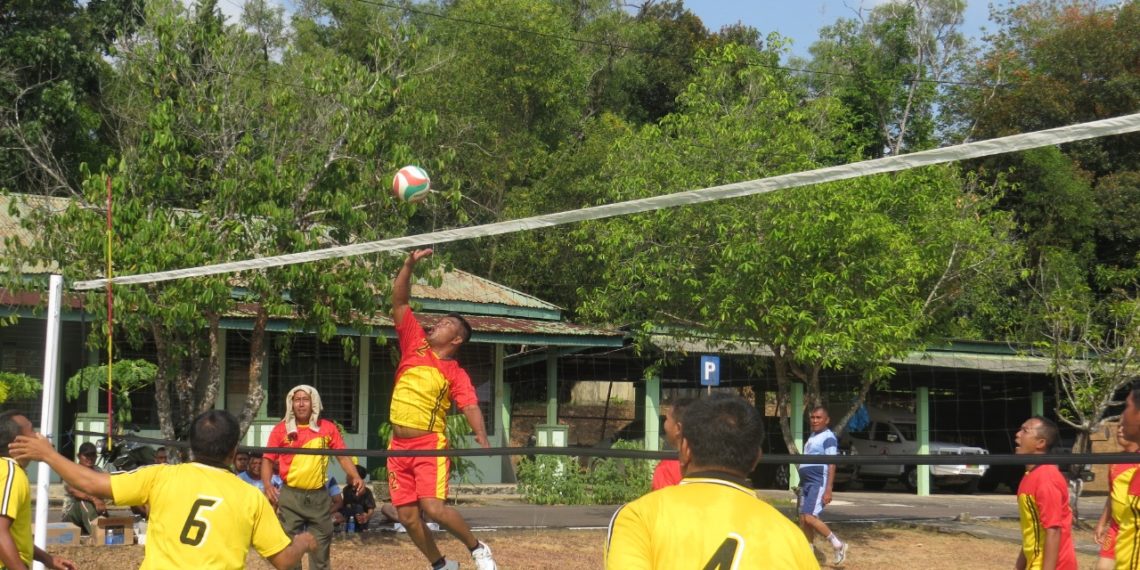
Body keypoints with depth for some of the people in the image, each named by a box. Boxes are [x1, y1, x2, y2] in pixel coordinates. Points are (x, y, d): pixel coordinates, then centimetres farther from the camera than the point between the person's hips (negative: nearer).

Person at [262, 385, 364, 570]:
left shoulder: (327, 428, 4)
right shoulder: (281, 429, 1)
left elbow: (342, 455, 4)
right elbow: (268, 459, 3)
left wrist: (355, 477, -11)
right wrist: (267, 484, -14)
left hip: (319, 496, 1)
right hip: (290, 496, -1)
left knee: (321, 545, 9)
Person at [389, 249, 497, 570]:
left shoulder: (456, 373, -1)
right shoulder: (415, 344, 9)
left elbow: (470, 406, -15)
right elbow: (399, 302, 7)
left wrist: (481, 436, -34)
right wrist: (409, 265, -3)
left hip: (429, 446, -4)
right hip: (398, 446, 5)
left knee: (433, 508, -18)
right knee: (407, 516, 2)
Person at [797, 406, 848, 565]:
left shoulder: (828, 438, -11)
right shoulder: (812, 437, 17)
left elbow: (831, 465, -17)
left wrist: (828, 490, -23)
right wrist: (802, 485, 24)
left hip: (819, 483, -9)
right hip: (806, 483, 9)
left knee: (810, 517, -18)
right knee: (803, 519, 8)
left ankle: (838, 545, -5)